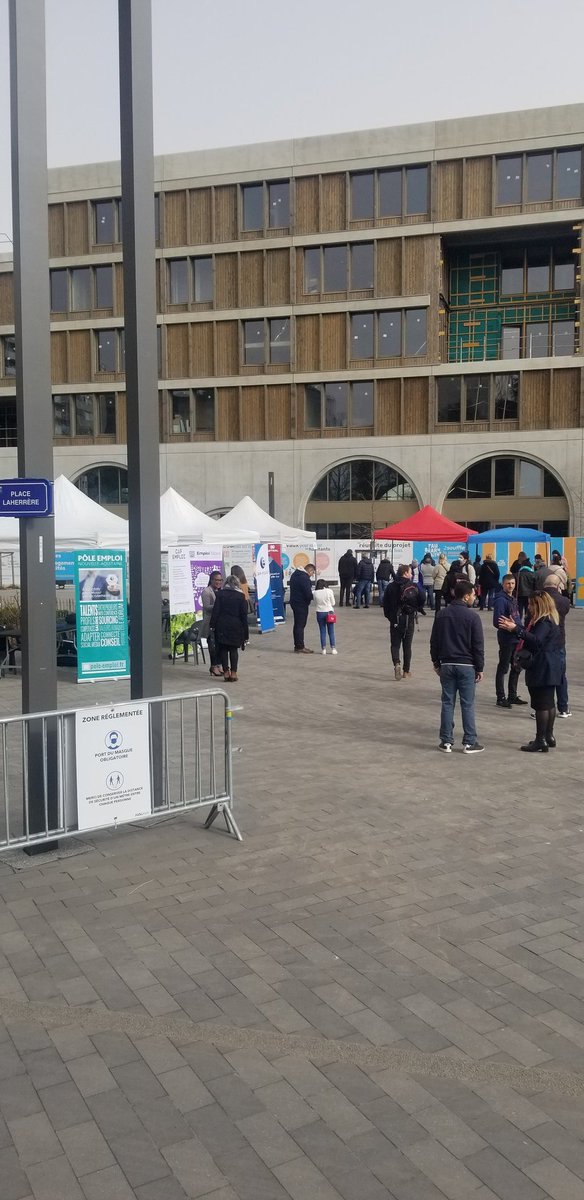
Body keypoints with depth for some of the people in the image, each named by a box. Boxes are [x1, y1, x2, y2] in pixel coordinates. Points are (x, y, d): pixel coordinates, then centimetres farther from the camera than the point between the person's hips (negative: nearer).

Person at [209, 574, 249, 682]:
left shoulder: (220, 593, 0)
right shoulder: (240, 596, 1)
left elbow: (216, 610, -5)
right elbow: (244, 614, 1)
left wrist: (212, 624, 0)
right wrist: (245, 631, 6)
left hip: (222, 625, 0)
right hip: (236, 626, 0)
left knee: (223, 649, 6)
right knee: (234, 649, 8)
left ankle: (226, 672, 3)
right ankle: (233, 673, 2)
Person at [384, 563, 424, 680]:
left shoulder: (391, 587, -1)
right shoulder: (414, 587, -8)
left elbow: (385, 603, 0)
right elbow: (421, 602, -6)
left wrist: (388, 616, 13)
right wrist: (418, 609, 14)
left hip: (395, 620, 1)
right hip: (409, 619, -1)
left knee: (395, 644, 9)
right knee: (407, 645, 9)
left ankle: (396, 664, -17)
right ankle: (406, 671, 13)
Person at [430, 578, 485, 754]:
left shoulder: (442, 615, 4)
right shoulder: (472, 616, -9)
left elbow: (434, 642, 9)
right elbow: (478, 645, -8)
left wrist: (436, 663, 18)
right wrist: (480, 668, 0)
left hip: (446, 665, 4)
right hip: (466, 665, -4)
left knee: (447, 703, 7)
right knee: (467, 704, 2)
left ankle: (446, 741, 9)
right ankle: (469, 742, 5)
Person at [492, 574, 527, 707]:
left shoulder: (513, 599, 12)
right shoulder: (501, 600, -15)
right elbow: (497, 622, -21)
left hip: (516, 639, 9)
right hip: (506, 639, -9)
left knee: (516, 668, 16)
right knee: (503, 668, -1)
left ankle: (512, 696, 28)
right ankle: (501, 698, 7)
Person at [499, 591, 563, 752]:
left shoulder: (545, 623, -17)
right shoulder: (543, 620, 16)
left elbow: (536, 640, -33)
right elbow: (529, 635, 18)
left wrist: (516, 629, -38)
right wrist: (514, 627, 14)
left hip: (542, 669, -11)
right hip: (549, 668, 11)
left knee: (541, 704, -8)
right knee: (549, 702, 17)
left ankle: (541, 741, -7)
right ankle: (549, 737, 27)